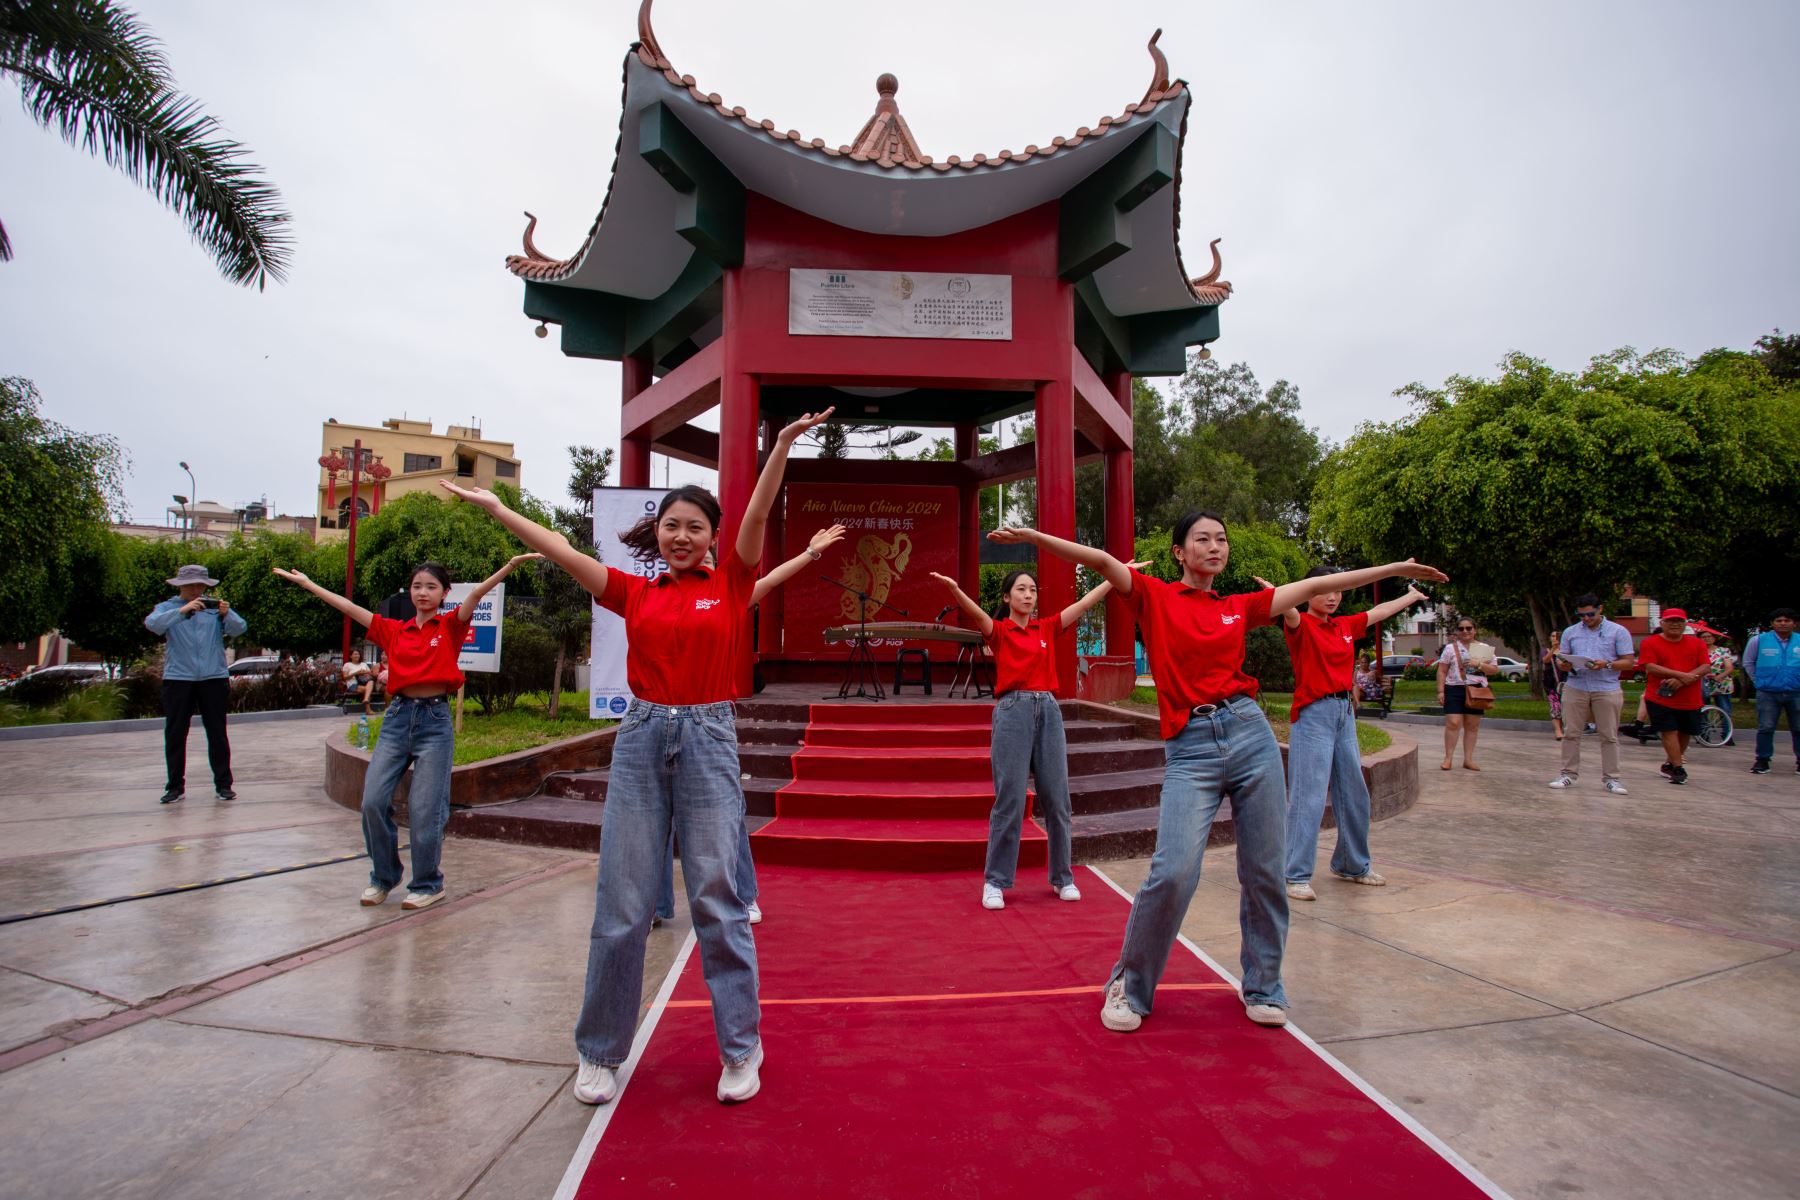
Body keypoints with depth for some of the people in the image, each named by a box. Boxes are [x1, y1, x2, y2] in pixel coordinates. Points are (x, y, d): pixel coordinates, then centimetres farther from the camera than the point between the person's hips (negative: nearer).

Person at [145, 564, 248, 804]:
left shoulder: (215, 606, 7)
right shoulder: (167, 607, 6)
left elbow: (239, 628, -6)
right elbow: (152, 624, -15)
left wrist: (227, 614, -26)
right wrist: (183, 610, -29)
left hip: (214, 677, 0)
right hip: (177, 679, 0)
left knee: (217, 733, 3)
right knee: (175, 734, 5)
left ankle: (223, 784, 10)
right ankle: (175, 786, 14)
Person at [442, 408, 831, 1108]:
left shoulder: (729, 584, 3)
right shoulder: (635, 594, 9)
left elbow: (757, 517, -9)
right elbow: (562, 552, 8)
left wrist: (782, 447, -21)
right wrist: (494, 508, 6)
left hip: (709, 741, -2)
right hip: (642, 738, 2)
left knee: (717, 897, 1)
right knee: (621, 901, 6)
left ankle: (741, 1048, 15)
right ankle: (600, 1052, 21)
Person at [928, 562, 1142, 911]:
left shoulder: (1047, 628, 14)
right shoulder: (999, 630, 2)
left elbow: (1086, 602, 11)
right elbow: (974, 612, -18)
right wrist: (954, 589, -38)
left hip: (1048, 711, 4)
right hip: (1013, 711, -4)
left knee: (1056, 799, 6)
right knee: (1009, 800, -4)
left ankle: (1063, 878, 20)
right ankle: (995, 882, 6)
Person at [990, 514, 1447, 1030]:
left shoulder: (1239, 606, 16)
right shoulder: (1155, 596, 6)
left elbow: (1313, 586, 19)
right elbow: (1102, 561, -8)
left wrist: (1396, 568, 23)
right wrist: (1034, 536, -21)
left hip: (1251, 736, 4)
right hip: (1190, 750, -4)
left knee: (1265, 872, 6)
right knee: (1173, 874, -14)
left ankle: (1263, 988, 27)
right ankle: (1130, 987, 8)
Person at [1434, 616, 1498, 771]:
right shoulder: (1450, 647, 3)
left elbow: (1495, 670, 7)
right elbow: (1442, 671, 2)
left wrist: (1478, 664, -10)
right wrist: (1440, 691, -6)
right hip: (1455, 689, -2)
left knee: (1472, 725, 6)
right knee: (1453, 723, -9)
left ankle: (1468, 759, 14)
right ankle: (1448, 758, -3)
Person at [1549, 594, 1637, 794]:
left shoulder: (1618, 631, 3)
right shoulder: (1570, 632, 12)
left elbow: (1629, 662, 1)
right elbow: (1563, 658, 16)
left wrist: (1607, 665, -17)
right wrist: (1566, 665, -8)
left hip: (1607, 689, -2)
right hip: (1575, 688, 2)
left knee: (1609, 736, 0)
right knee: (1570, 733, 1)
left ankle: (1612, 778, 6)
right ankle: (1569, 774, 7)